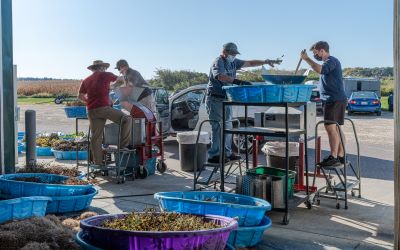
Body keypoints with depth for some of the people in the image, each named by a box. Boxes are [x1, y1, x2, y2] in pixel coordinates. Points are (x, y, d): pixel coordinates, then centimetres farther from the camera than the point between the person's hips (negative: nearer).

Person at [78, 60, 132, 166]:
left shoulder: (86, 80, 20)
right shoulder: (105, 75, 6)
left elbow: (80, 96, 17)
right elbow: (119, 79, 22)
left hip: (91, 111, 6)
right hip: (103, 107, -6)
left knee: (96, 137, 7)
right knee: (126, 119, -3)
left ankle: (98, 163, 9)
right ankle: (123, 144, -8)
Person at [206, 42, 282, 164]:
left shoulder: (233, 62, 13)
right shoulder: (218, 62, -14)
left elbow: (249, 63, 20)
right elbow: (220, 76, -33)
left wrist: (265, 62, 10)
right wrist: (238, 82, -44)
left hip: (226, 99, 9)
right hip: (215, 99, -9)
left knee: (227, 126, 12)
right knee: (217, 127, -9)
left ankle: (227, 153, 21)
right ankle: (213, 155, -6)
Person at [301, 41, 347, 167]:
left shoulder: (332, 61, -10)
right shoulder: (328, 62, 21)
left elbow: (320, 70, -29)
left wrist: (307, 59, -22)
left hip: (334, 99, -11)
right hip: (333, 99, 11)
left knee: (330, 127, -15)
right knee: (336, 129, 11)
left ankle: (333, 157, -17)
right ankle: (341, 156, 15)